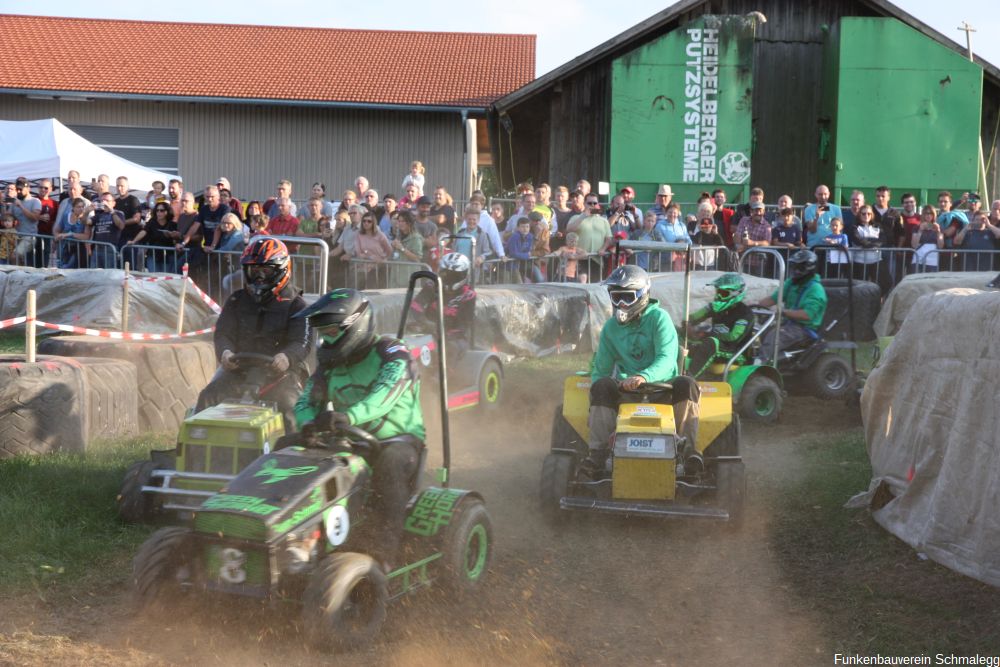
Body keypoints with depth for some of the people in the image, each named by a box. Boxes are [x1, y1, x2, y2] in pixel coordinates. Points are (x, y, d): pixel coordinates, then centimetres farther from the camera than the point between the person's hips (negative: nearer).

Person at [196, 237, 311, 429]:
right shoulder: (237, 301, 16)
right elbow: (223, 333, 8)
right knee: (208, 397, -18)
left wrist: (286, 357, -31)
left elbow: (301, 342, -7)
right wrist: (226, 352, -18)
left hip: (279, 370, -3)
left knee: (287, 406, -30)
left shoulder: (295, 305, 4)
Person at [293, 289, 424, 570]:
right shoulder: (330, 364, 9)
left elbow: (384, 395, -30)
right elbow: (306, 402, 0)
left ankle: (387, 553, -38)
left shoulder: (392, 354, -11)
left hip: (396, 442, -6)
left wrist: (348, 416, -49)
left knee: (390, 463, -37)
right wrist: (310, 424, -26)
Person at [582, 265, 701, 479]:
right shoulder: (611, 328, 11)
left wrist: (644, 377, -39)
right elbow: (600, 370, 16)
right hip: (626, 390, 2)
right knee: (602, 385, -28)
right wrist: (595, 408, -1)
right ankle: (597, 456, -36)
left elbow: (666, 359, -18)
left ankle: (687, 450, -33)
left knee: (686, 385, -32)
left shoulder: (659, 318, -3)